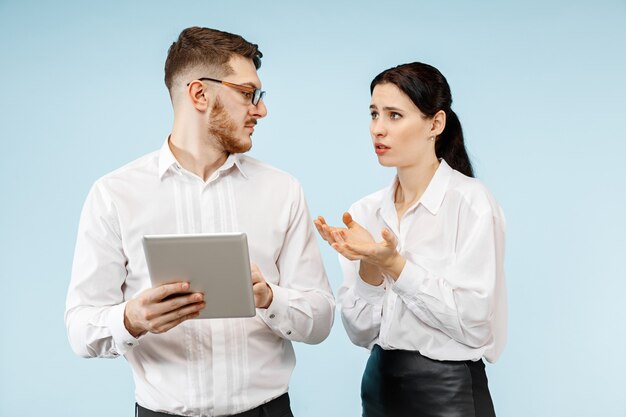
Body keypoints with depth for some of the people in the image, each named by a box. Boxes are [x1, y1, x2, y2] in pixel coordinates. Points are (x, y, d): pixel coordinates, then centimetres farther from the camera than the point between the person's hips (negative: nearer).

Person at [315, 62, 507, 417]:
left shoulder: (472, 202, -13)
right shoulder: (366, 212, 1)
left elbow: (474, 323, -18)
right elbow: (360, 331, 0)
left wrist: (393, 264, -22)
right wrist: (369, 266, -15)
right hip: (380, 384, 5)